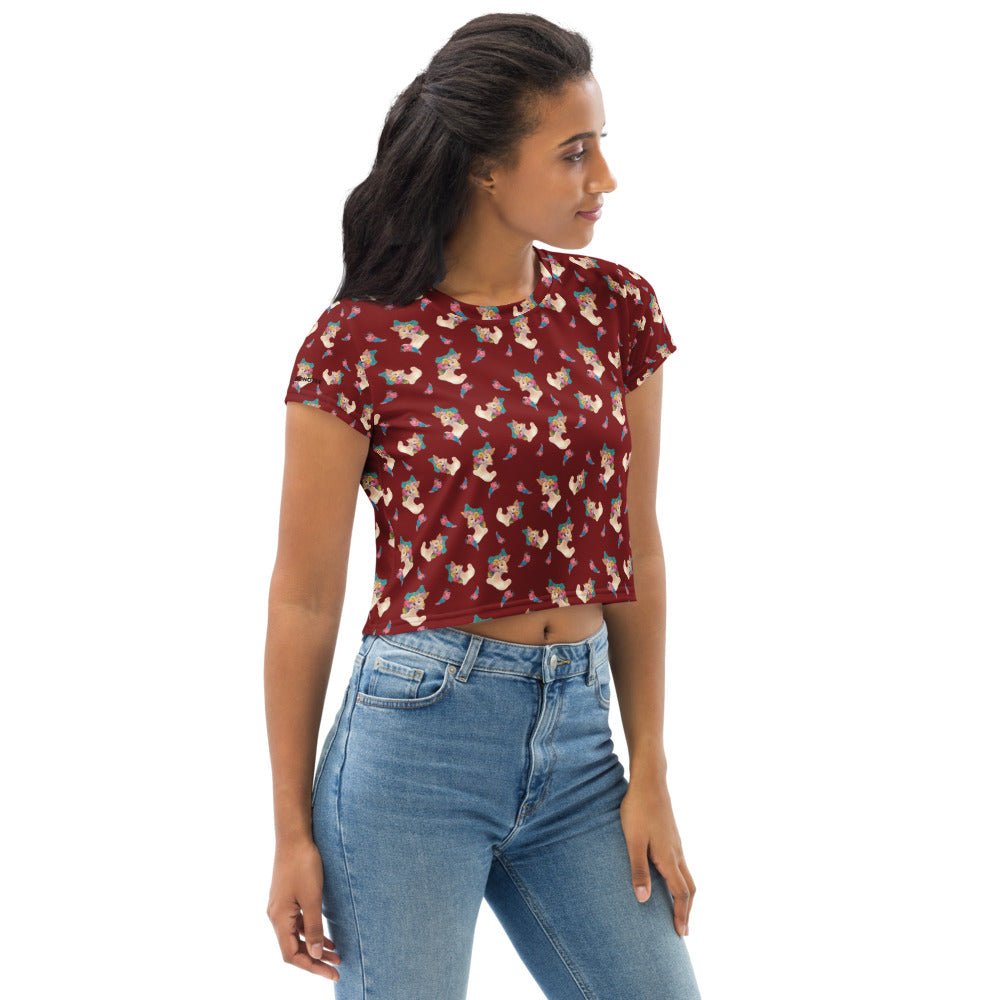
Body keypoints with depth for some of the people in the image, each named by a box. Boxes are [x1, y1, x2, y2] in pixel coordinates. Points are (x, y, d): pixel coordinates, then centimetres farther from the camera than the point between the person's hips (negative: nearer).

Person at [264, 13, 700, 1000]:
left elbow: (636, 556, 8)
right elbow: (304, 599, -3)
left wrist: (649, 776, 4)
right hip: (417, 733, -4)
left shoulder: (616, 309, 4)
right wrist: (293, 832, -2)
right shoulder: (361, 342, -8)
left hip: (577, 737, 5)